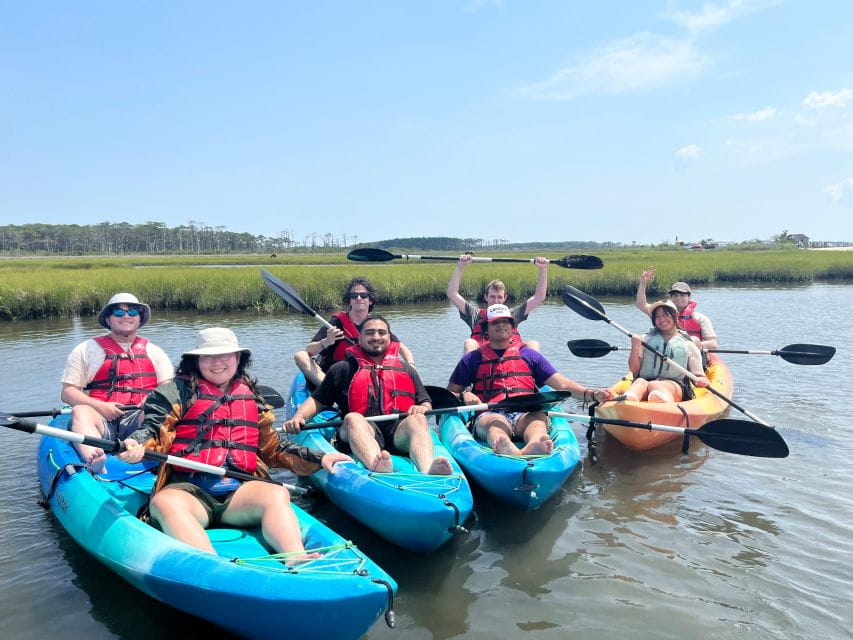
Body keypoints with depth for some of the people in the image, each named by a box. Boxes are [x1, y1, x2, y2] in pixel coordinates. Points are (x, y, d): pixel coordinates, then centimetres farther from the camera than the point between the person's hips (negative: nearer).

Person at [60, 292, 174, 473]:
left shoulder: (154, 351, 23)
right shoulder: (86, 350, 18)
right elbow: (67, 393, 10)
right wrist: (99, 406, -9)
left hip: (138, 419, 1)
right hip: (101, 419, 0)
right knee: (80, 411, -33)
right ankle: (95, 464, -59)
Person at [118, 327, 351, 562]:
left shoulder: (251, 398, 22)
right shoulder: (178, 391, 13)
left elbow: (273, 448, 25)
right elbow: (153, 428, 3)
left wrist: (319, 458, 17)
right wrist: (137, 445, -21)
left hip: (240, 489, 3)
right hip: (187, 488, -2)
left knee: (277, 494, -28)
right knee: (165, 503, -36)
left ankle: (297, 562, -51)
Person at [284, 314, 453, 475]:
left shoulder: (407, 370, 27)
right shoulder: (343, 369, 21)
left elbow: (426, 404, 25)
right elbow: (317, 401, 18)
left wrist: (421, 409, 0)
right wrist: (298, 417, -3)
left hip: (399, 430, 2)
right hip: (362, 429, -1)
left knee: (417, 419, -30)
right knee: (352, 418, -34)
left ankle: (428, 472, -59)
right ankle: (379, 470, -62)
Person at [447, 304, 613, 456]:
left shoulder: (528, 354, 25)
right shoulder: (473, 359, 21)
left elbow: (562, 384, 16)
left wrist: (592, 394, -1)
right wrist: (464, 396, -4)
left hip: (526, 414, 2)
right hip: (490, 414, -1)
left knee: (538, 418, -34)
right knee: (495, 423, -37)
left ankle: (533, 446, -69)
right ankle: (507, 450, -72)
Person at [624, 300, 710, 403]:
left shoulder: (689, 345, 18)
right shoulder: (646, 339, 20)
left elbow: (698, 376, 14)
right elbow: (634, 369, 11)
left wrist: (702, 381, -11)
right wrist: (635, 347, -4)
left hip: (675, 385, 0)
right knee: (640, 383, -39)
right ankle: (627, 398, -73)